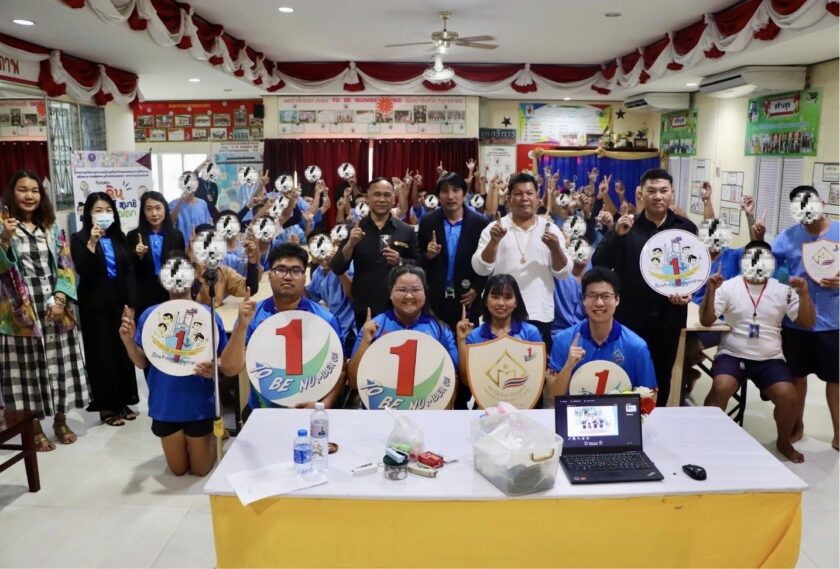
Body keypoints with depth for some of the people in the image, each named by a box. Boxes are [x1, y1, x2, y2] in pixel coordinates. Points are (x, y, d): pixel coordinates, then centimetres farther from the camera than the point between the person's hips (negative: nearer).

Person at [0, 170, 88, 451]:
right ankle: (34, 427, 17)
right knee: (28, 368, 3)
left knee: (60, 364, 9)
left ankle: (60, 421, 24)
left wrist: (60, 297, -9)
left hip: (56, 307, 3)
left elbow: (66, 265, 5)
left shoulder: (52, 228, 9)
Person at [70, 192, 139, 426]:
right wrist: (91, 243, -24)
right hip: (95, 306, -4)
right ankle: (107, 406, 11)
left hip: (119, 303, 4)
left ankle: (123, 402, 20)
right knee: (101, 355, 1)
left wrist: (131, 304, 0)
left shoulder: (119, 238, 9)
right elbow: (83, 271, -15)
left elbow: (129, 272, 6)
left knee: (123, 352, 8)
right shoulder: (79, 239, -2)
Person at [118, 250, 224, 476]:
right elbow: (142, 363, 1)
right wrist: (128, 342, -18)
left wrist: (213, 369, -27)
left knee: (201, 469, 14)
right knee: (178, 469, 18)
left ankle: (213, 434, 41)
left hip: (199, 405, -2)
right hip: (165, 404, 2)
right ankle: (198, 439, 47)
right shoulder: (150, 316, -6)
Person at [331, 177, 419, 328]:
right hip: (364, 309, 1)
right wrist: (351, 243, -18)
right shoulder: (355, 230, 2)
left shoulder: (407, 231, 1)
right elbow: (337, 269, -3)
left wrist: (400, 262, -15)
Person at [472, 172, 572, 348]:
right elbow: (481, 269, -5)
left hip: (540, 314, 1)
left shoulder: (550, 229, 5)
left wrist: (555, 248, -16)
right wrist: (494, 241, -19)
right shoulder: (494, 228, 2)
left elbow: (563, 273, 2)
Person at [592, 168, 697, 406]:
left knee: (662, 374, 14)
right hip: (630, 315, -2)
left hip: (668, 316, 2)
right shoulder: (626, 226, 2)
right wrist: (617, 235, -22)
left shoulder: (686, 228, 6)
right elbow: (599, 264, -7)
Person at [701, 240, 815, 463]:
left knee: (787, 395, -22)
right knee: (721, 387, -30)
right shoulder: (728, 287, -1)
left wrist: (804, 294, -14)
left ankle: (784, 442, 9)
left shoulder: (782, 291, 5)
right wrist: (711, 291, -21)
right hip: (732, 355, -2)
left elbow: (807, 323, 2)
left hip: (770, 359, 2)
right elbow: (706, 321, -7)